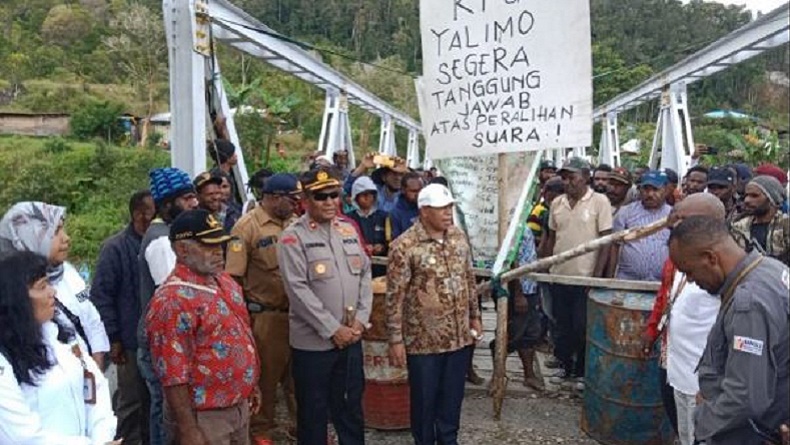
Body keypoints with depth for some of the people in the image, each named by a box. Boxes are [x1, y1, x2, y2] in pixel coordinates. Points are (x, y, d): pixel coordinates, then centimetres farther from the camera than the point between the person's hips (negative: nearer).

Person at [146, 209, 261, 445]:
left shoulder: (225, 281, 5)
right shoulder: (173, 300, -22)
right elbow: (173, 373, -23)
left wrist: (251, 386, 18)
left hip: (239, 406, 8)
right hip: (204, 418, -8)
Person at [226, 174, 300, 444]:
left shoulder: (293, 223, 6)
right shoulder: (247, 226, -11)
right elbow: (234, 276, -12)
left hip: (296, 313, 5)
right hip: (265, 316, -5)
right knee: (265, 375, 10)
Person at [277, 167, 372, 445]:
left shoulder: (348, 230, 8)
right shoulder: (293, 237, -10)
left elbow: (365, 275, 9)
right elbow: (298, 290, -16)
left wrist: (360, 320, -3)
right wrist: (332, 329, -16)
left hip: (351, 337, 5)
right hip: (313, 341, -5)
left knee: (351, 404, 19)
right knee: (313, 411, 10)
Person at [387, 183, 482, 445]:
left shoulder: (459, 237, 4)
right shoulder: (404, 246, -15)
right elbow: (395, 296, -14)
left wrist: (475, 316, 14)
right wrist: (396, 339, -14)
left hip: (460, 336, 5)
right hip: (424, 340, -5)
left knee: (453, 397, 18)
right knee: (424, 399, 11)